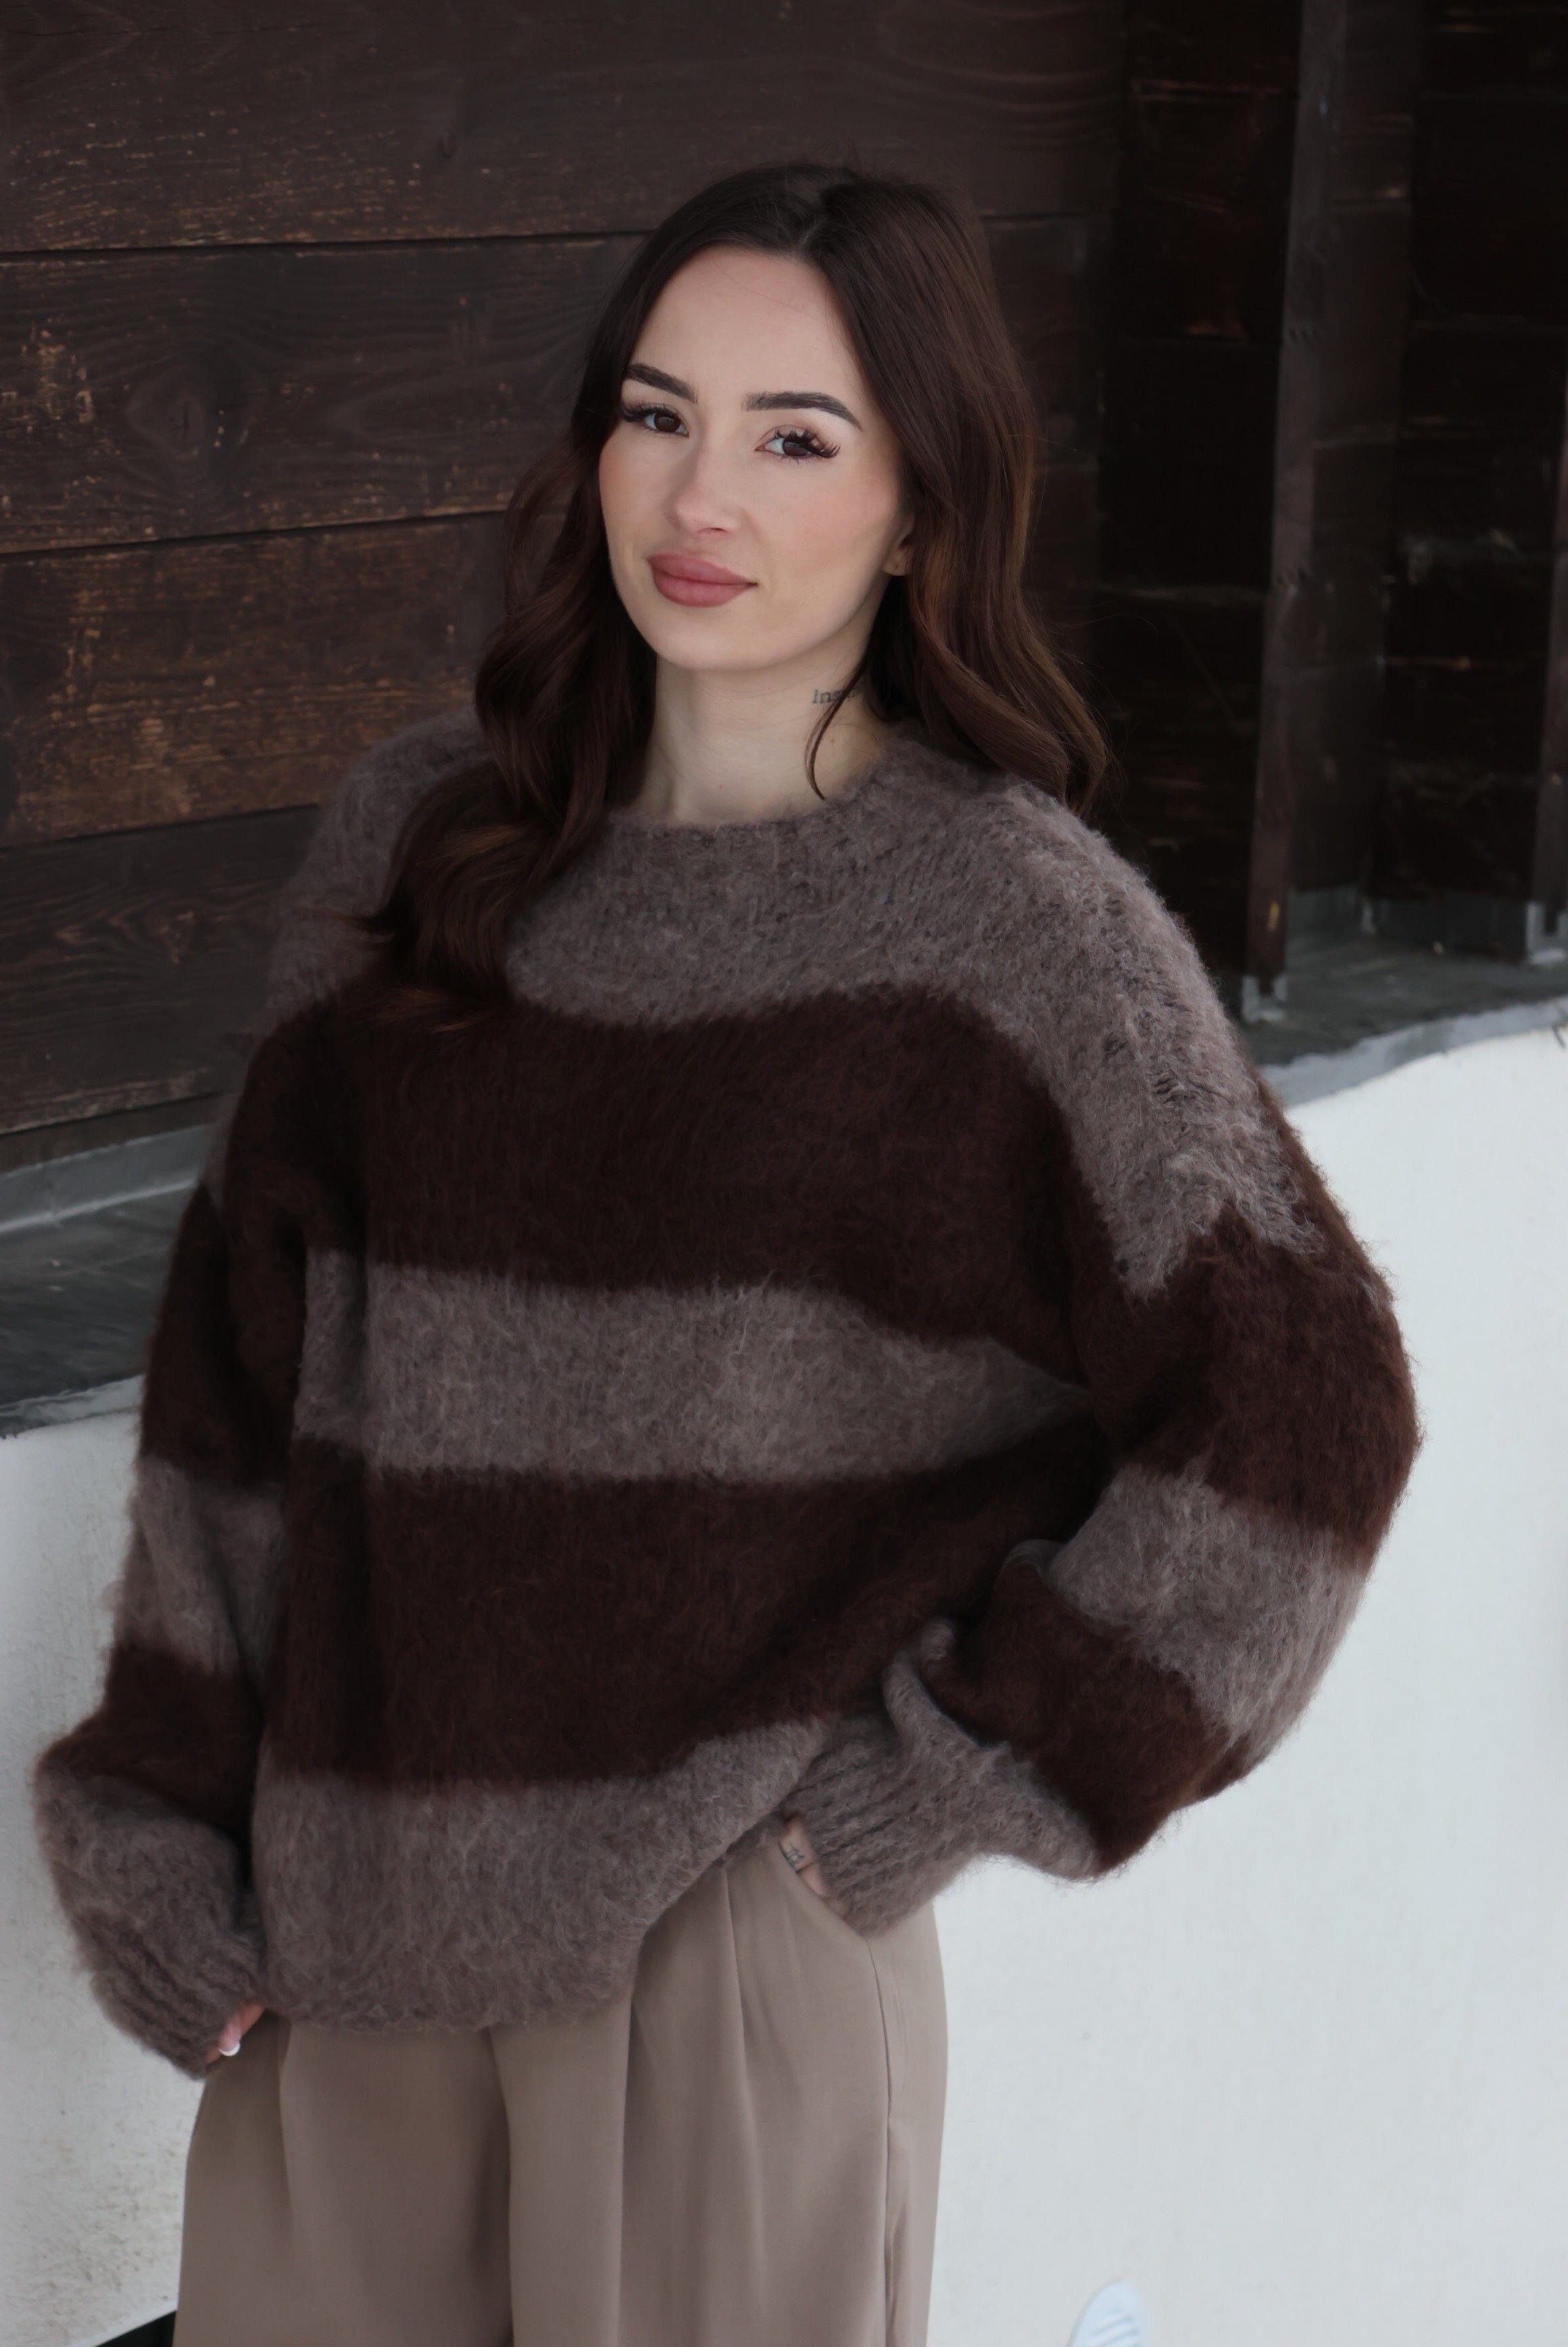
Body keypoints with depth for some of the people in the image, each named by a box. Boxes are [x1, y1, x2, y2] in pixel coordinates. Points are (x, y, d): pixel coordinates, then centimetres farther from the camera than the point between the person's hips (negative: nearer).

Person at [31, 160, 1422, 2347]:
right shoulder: (418, 834, 3)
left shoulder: (1016, 921, -9)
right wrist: (160, 1822, 3)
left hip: (727, 1898, -3)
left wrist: (956, 1779, -9)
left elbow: (1294, 1410, -11)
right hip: (352, 1890, 4)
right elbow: (245, 1342, 5)